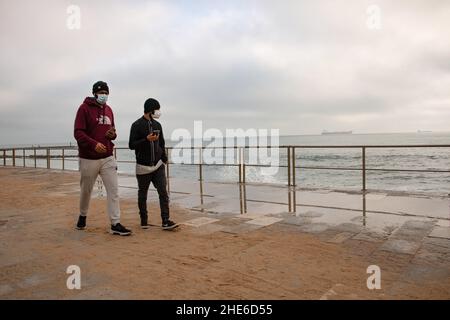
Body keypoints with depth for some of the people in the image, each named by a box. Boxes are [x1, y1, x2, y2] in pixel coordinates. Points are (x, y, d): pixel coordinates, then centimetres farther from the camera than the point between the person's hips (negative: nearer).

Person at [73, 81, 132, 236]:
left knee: (113, 190, -4)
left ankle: (115, 224, -1)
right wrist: (94, 144, -28)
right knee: (86, 190, 13)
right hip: (88, 159, -4)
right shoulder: (84, 108, -6)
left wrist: (113, 134, -3)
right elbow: (78, 133, -14)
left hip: (107, 158, 4)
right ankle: (82, 216, 38)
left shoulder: (109, 110, 12)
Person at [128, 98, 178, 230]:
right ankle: (144, 220, 24)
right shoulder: (137, 125, -7)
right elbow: (131, 145, -11)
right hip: (143, 166, -4)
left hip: (158, 165, 4)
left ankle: (166, 221, -3)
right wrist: (147, 139, -23)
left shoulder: (157, 125, 10)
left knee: (163, 192, -5)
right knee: (143, 194, 9)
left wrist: (164, 158, 14)